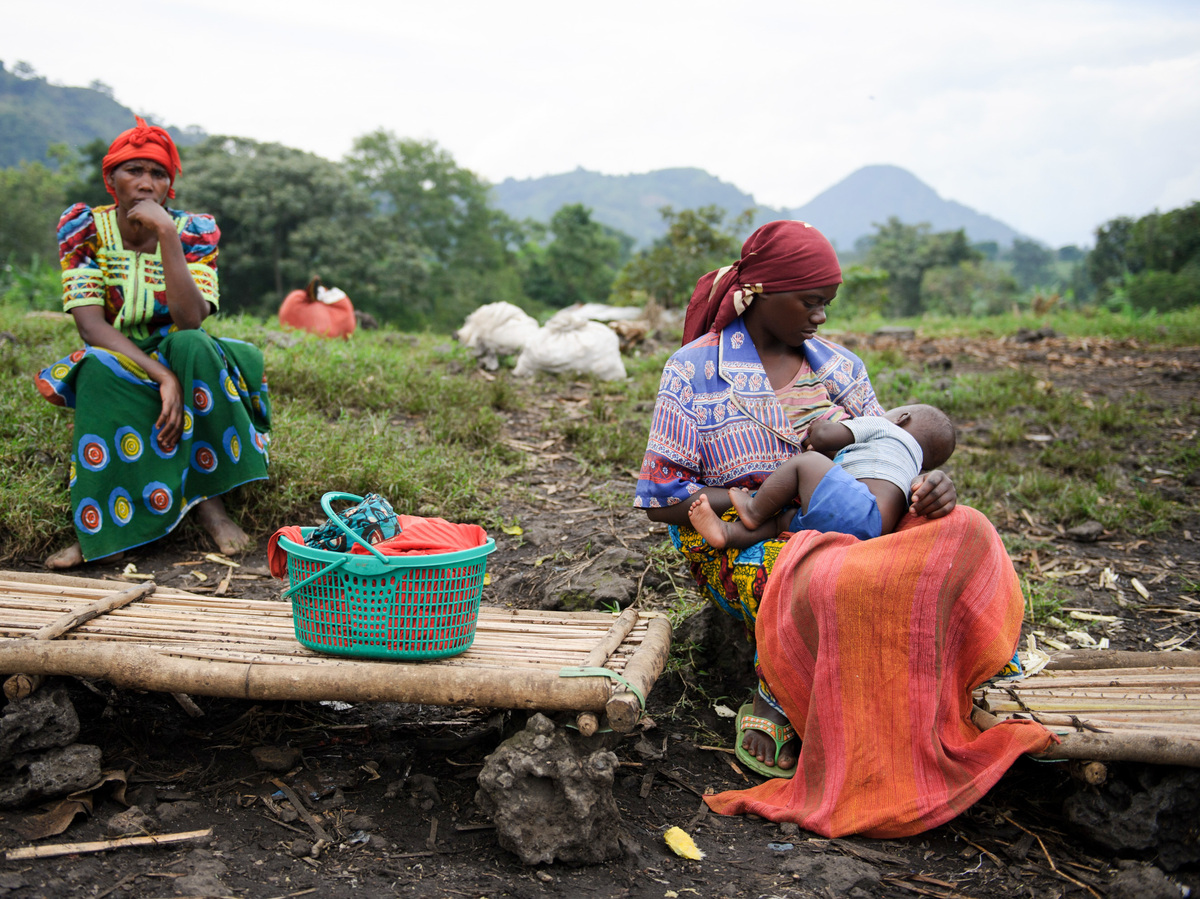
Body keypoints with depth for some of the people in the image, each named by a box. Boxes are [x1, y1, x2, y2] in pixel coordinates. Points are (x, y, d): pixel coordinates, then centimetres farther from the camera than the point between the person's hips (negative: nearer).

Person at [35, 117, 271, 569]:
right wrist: (163, 378, -33)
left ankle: (207, 495, -27)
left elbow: (190, 321, -25)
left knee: (192, 347, -34)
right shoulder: (83, 227, -8)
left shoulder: (194, 231, -9)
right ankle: (103, 526, -31)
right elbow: (91, 325, -19)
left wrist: (166, 234, -32)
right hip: (116, 365, 0)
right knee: (100, 369, -35)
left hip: (177, 356, 0)